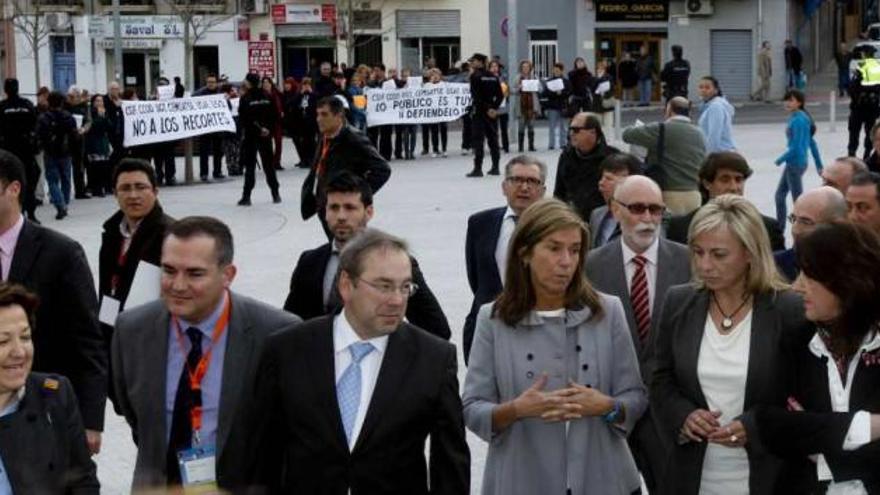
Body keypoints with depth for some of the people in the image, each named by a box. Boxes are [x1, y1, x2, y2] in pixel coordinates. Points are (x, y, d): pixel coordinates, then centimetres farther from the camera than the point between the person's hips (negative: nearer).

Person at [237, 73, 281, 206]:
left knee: (250, 166, 0)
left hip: (251, 136, -4)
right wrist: (268, 129, -1)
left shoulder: (245, 99, -10)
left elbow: (245, 120, -15)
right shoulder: (267, 98, 2)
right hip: (266, 136, 4)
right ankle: (275, 194, 14)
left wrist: (259, 129, -9)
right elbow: (276, 115, 2)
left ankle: (246, 196, -3)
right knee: (268, 164, 13)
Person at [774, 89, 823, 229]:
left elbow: (796, 147, -22)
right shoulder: (798, 118, 10)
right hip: (792, 164, 10)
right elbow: (811, 143, 16)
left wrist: (780, 160, -9)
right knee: (780, 194, 16)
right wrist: (819, 164, 20)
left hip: (795, 164, -10)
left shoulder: (798, 120, -19)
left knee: (798, 199, -1)